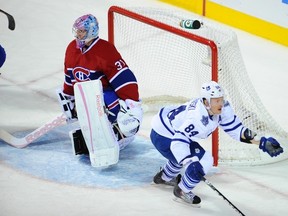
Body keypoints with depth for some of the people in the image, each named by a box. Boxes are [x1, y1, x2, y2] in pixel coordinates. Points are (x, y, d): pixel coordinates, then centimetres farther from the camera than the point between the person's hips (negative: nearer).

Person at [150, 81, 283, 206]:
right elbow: (178, 142, -40)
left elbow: (235, 129, -9)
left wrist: (262, 143, -17)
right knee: (203, 162, -18)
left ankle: (163, 178, 61)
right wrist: (190, 163, -52)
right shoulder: (198, 118, -38)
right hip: (162, 137, -9)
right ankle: (182, 191, 3)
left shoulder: (222, 108, -15)